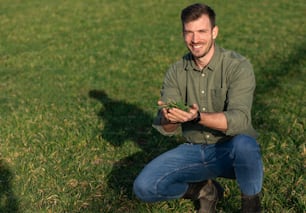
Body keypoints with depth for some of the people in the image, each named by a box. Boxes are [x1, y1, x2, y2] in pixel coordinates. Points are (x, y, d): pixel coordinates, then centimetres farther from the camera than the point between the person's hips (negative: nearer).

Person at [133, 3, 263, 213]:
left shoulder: (238, 66, -14)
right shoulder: (176, 71, 0)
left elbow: (239, 120, -26)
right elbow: (166, 128, -5)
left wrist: (198, 117, -42)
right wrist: (168, 118, -30)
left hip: (230, 151, -3)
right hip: (194, 151, 4)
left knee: (244, 144, -39)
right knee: (144, 187, -15)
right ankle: (205, 190, 11)